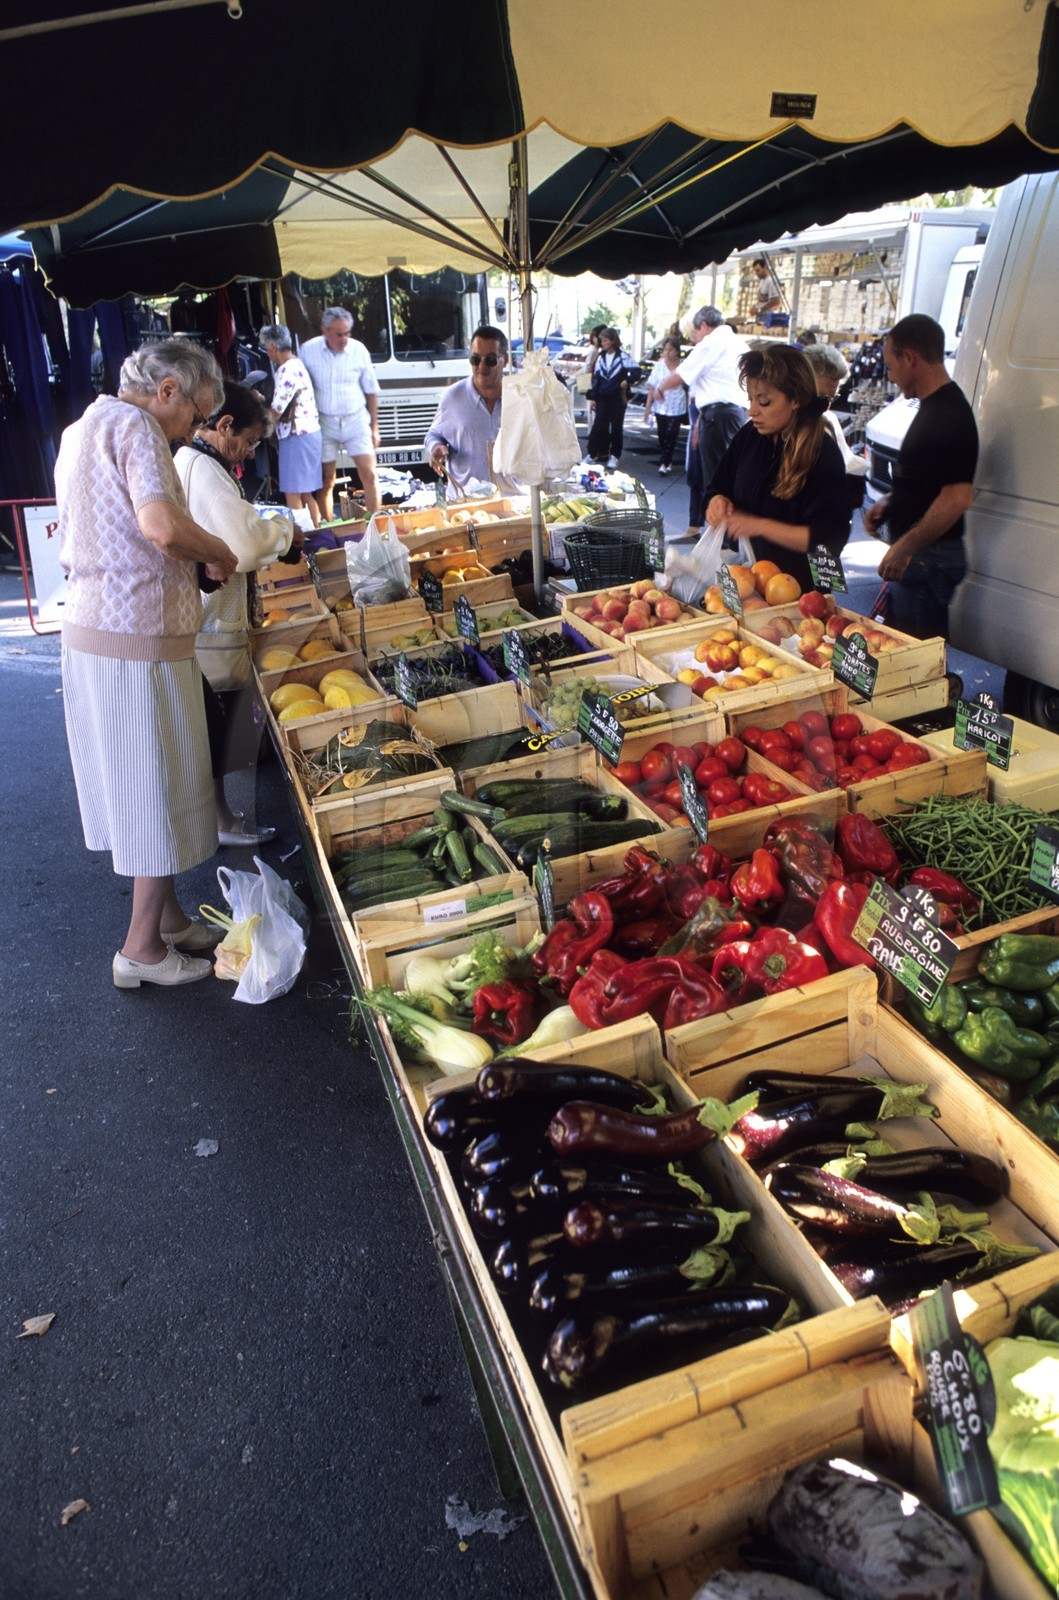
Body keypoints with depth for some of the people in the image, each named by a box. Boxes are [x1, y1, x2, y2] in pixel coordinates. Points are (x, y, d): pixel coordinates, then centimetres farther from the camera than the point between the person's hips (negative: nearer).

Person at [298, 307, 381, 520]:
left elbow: (371, 390, 5)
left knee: (369, 475, -8)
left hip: (356, 421, 0)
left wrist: (374, 427, 6)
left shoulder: (358, 349, -4)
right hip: (324, 423, 0)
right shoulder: (308, 350, -6)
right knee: (326, 481, 4)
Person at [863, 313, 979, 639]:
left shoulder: (948, 415, -19)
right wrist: (889, 503, 13)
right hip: (917, 557, 11)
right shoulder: (935, 407, 15)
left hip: (928, 560, -11)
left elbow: (958, 496, -27)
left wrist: (905, 547, -23)